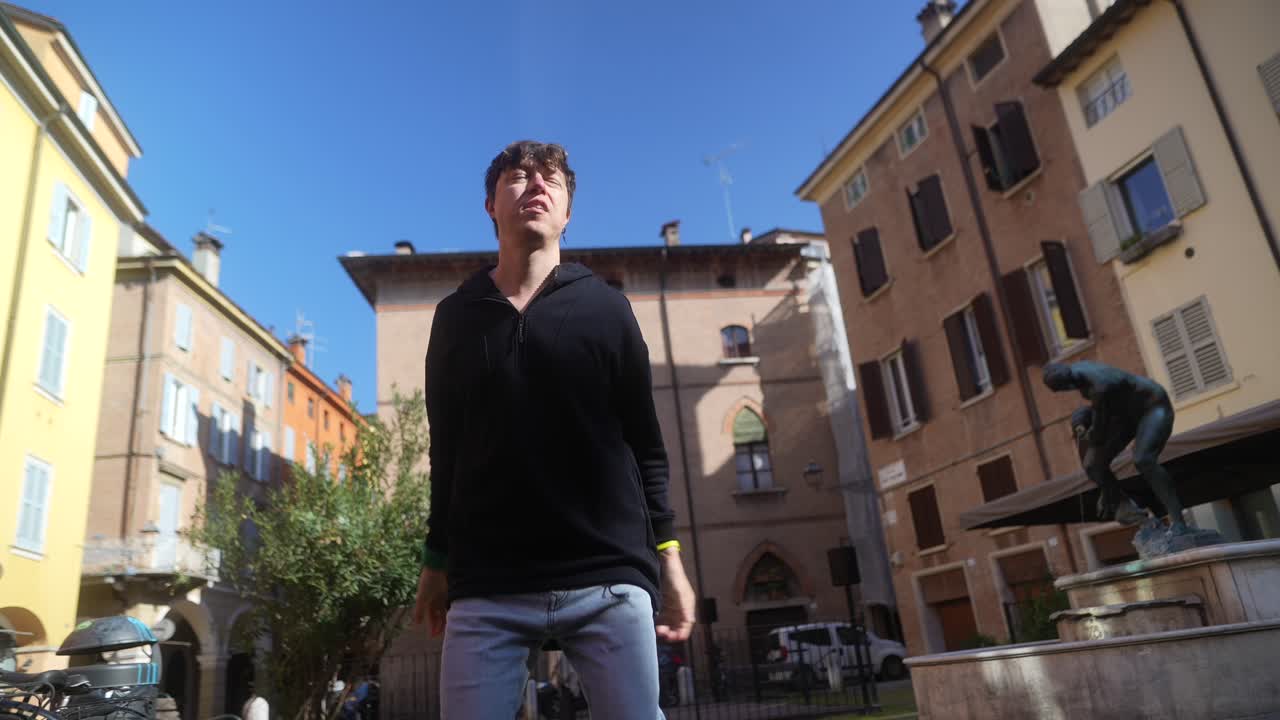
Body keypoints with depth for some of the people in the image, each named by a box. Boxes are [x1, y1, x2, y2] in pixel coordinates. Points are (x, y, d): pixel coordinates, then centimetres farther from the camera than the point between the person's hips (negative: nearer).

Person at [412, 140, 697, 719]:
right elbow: (447, 450, 14)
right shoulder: (456, 316, 11)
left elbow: (644, 442, 7)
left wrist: (667, 555, 2)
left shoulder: (605, 308, 7)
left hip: (607, 579, 0)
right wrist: (437, 560, 14)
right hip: (486, 587, 1)